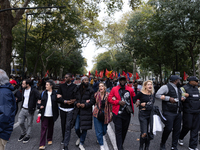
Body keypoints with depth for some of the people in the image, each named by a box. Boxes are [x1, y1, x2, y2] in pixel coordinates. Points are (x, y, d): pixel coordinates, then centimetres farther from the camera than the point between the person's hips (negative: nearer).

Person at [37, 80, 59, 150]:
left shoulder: (55, 93, -3)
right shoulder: (43, 93, 3)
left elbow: (57, 102, 3)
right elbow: (39, 101, 9)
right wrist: (40, 106, -7)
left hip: (52, 114, 0)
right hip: (44, 114, 0)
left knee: (51, 127, 15)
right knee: (43, 128, 0)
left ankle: (49, 139, 36)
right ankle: (42, 144, 5)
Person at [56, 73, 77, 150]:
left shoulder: (75, 87, -2)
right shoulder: (61, 86, 4)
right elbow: (58, 98, -1)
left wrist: (74, 100, -16)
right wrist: (66, 101, -14)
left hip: (70, 109, -3)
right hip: (62, 109, 3)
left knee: (68, 126, -4)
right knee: (63, 125, 16)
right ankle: (64, 138, 40)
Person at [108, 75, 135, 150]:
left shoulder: (130, 89, 5)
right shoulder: (114, 89, -1)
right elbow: (109, 98, -1)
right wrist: (118, 102, -14)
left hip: (127, 113, 3)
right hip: (117, 113, -3)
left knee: (124, 130, 15)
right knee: (118, 130, -3)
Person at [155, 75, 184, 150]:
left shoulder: (178, 88, 17)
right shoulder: (166, 87, -9)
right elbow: (157, 95, -15)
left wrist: (182, 98, 9)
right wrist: (169, 98, -18)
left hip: (178, 112, 8)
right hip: (169, 112, -8)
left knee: (177, 130, 9)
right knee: (168, 129, -6)